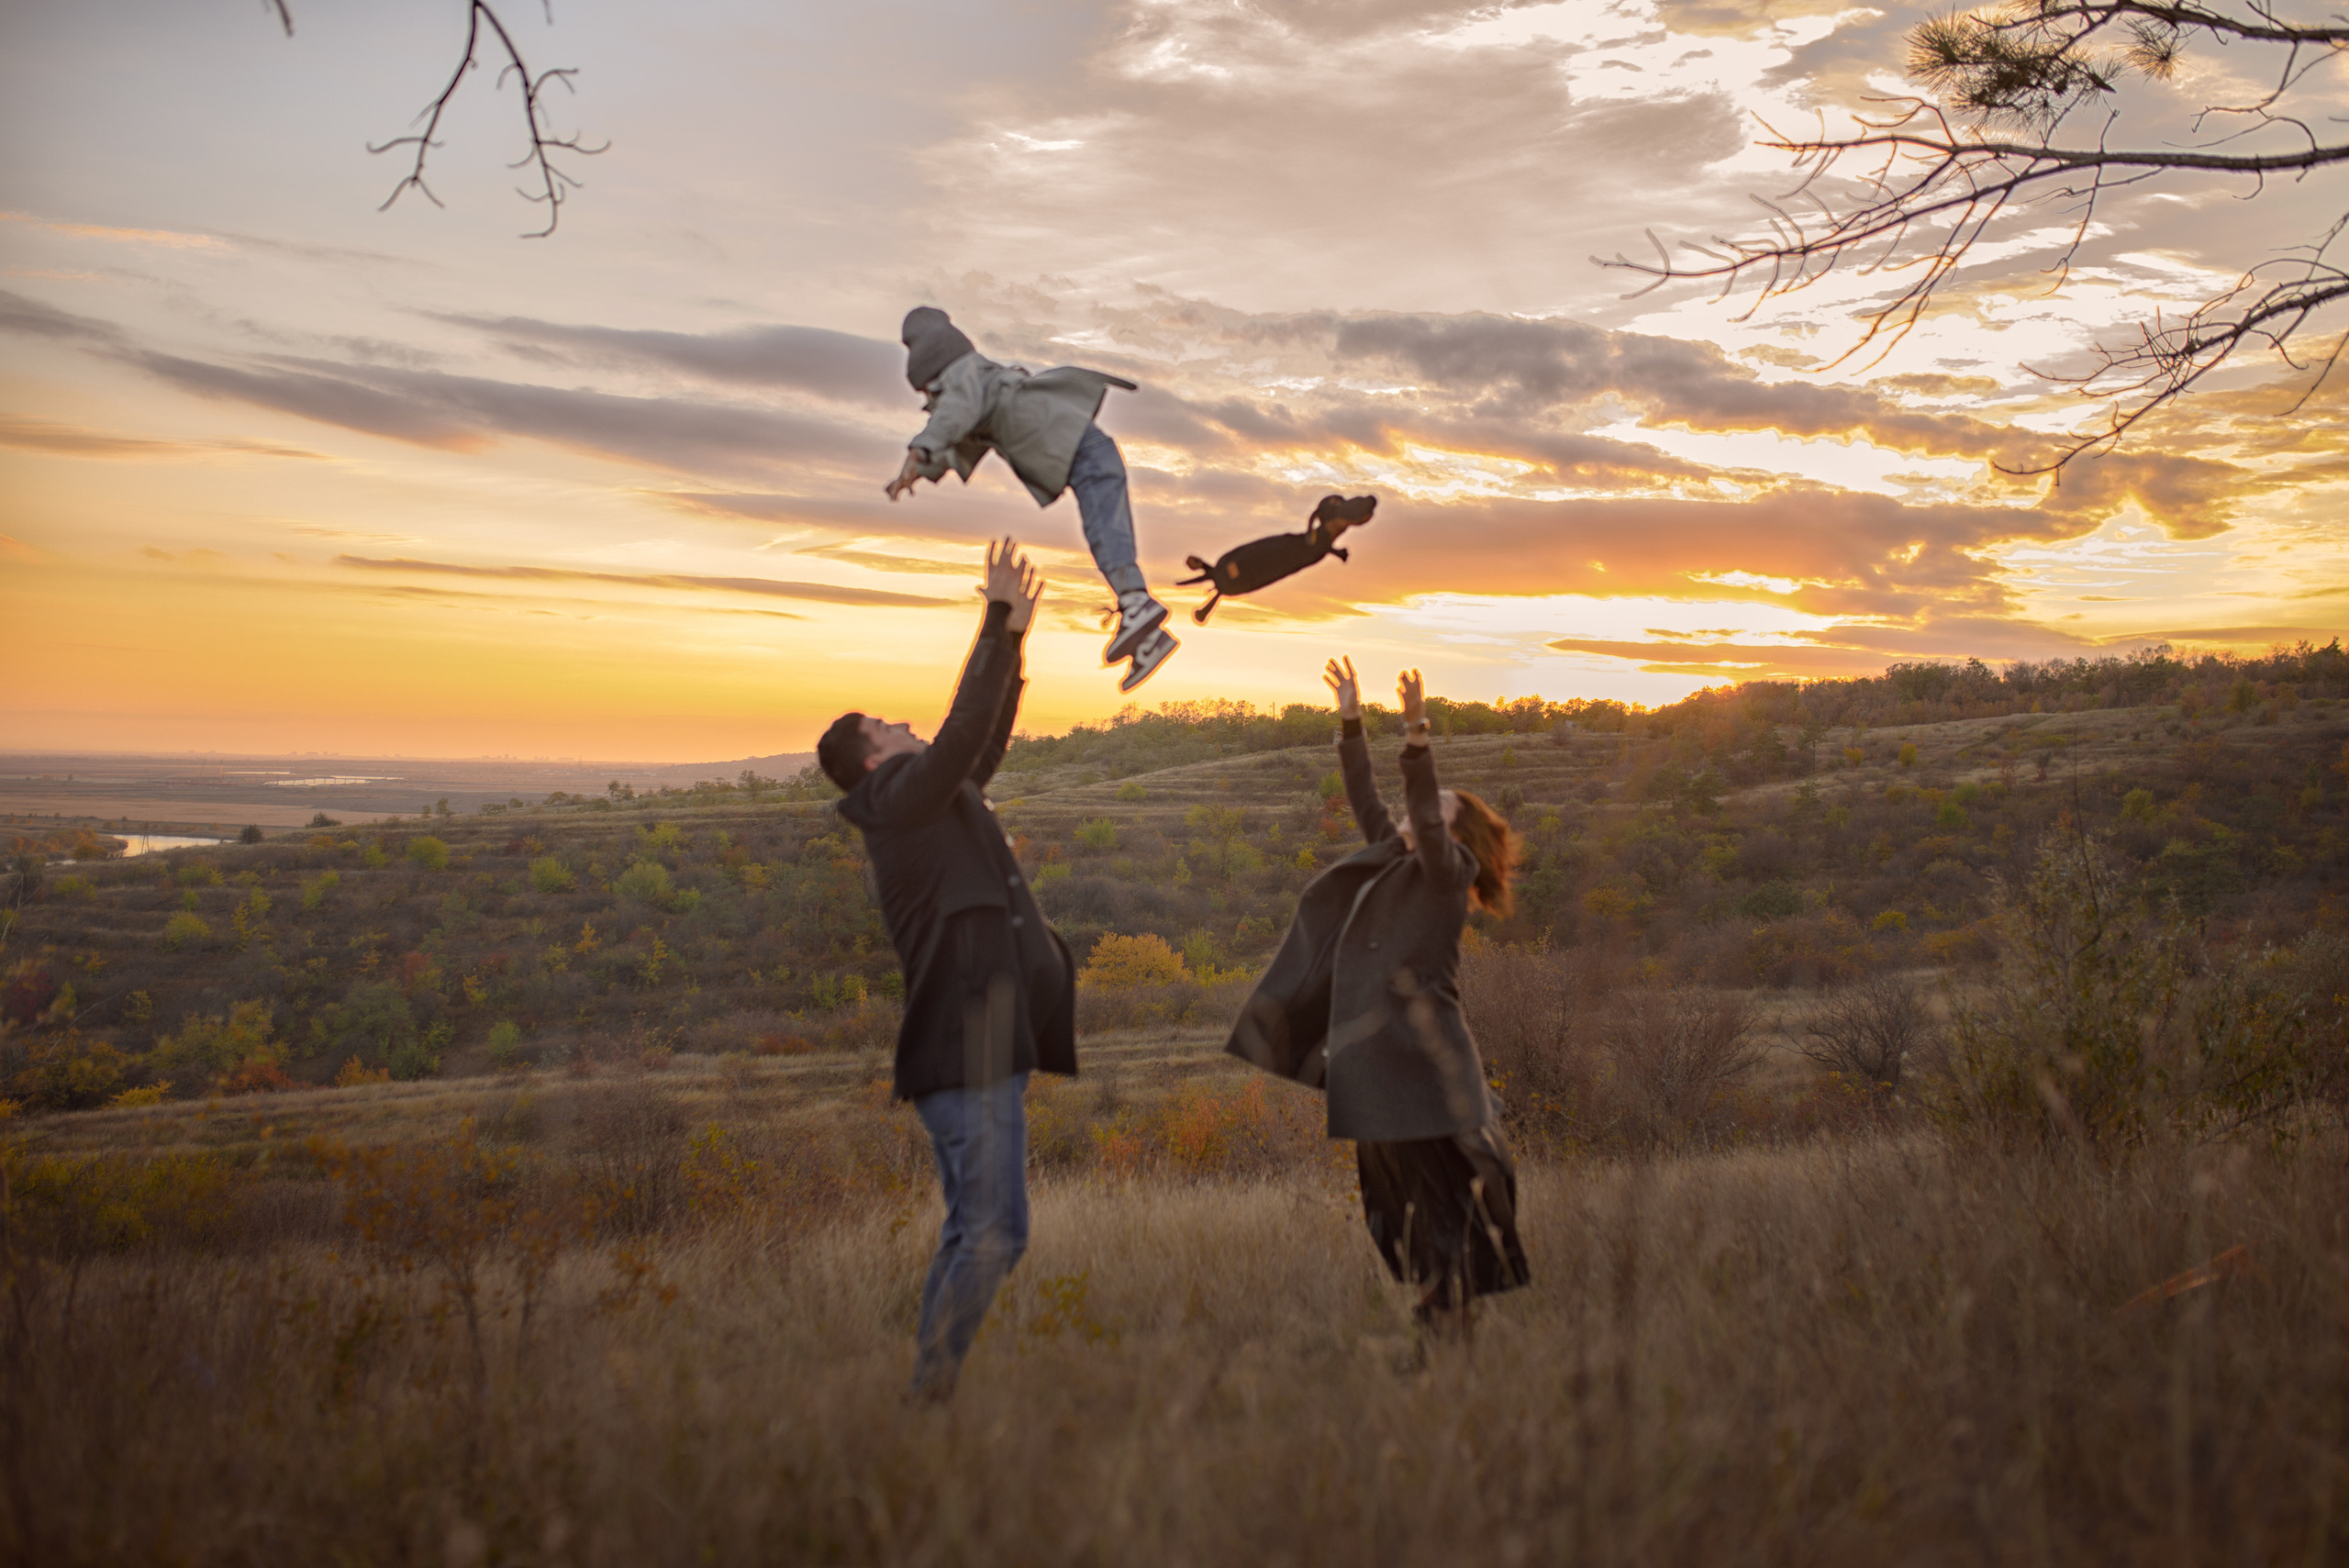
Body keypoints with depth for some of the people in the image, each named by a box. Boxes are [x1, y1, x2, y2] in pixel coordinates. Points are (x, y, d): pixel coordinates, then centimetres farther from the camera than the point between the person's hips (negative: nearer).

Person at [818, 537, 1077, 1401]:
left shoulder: (931, 804, 19)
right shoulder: (902, 801, -7)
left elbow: (984, 739, 27)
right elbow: (965, 731, -19)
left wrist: (1012, 636, 22)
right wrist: (999, 622, -14)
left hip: (983, 1045, 10)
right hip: (968, 1047, -10)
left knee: (972, 1232, 13)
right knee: (991, 1232, -11)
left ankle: (932, 1388, 19)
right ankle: (929, 1390, -4)